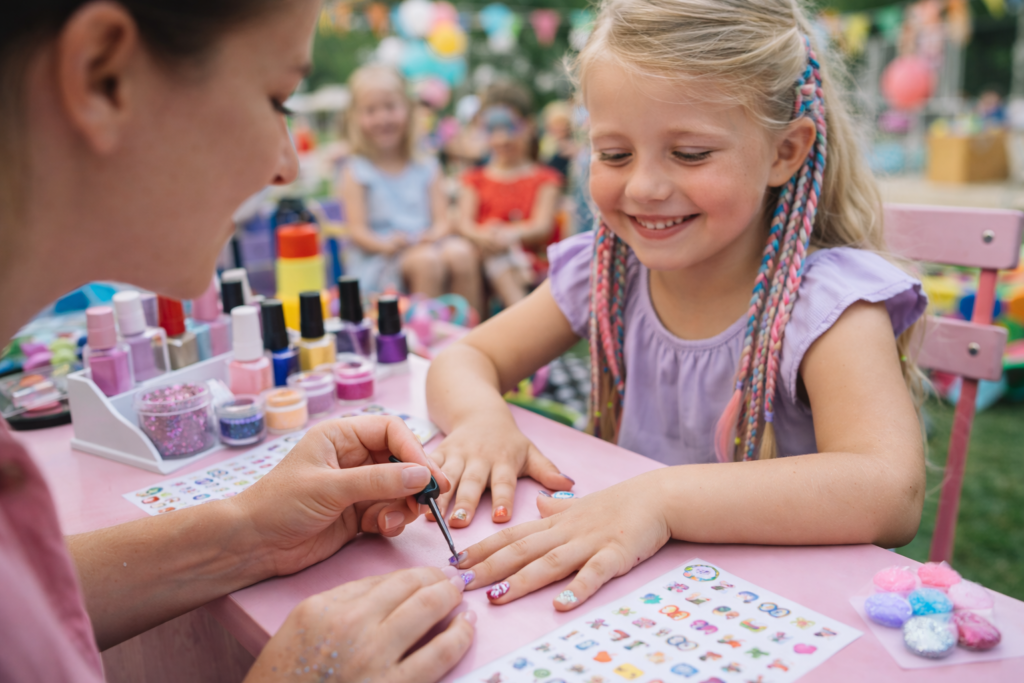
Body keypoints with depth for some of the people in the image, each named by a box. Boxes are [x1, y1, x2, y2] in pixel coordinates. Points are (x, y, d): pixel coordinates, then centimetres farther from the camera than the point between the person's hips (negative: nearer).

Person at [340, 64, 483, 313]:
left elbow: (442, 219, 8)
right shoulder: (356, 172, 6)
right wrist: (386, 244, -23)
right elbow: (357, 230, -2)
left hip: (428, 244, 3)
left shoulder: (427, 168, 15)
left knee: (462, 251, -28)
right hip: (380, 260, -3)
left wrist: (435, 234, -16)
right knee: (426, 260, -33)